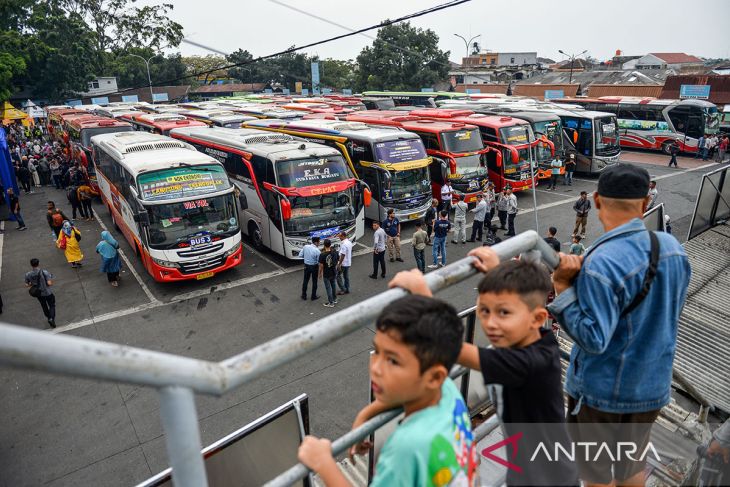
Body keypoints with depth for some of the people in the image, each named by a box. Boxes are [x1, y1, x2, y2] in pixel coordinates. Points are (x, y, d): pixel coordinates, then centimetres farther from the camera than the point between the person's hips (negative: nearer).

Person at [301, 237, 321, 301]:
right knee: (314, 281, 13)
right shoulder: (317, 250, -22)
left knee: (305, 281, 17)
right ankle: (313, 296, 24)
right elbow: (319, 261, -15)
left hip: (306, 266, 4)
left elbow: (301, 255, 1)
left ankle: (304, 296, 27)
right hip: (314, 267, -4)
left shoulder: (305, 247, -9)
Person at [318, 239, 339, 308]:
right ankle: (334, 299, 38)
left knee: (328, 288, 8)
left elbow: (321, 266, -17)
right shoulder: (335, 252, -10)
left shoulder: (322, 255, -23)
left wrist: (320, 273, -1)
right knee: (333, 285, 25)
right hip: (334, 273, 5)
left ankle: (331, 303, 17)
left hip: (326, 274, -5)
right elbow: (338, 259, 4)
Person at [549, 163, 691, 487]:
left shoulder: (600, 263, -29)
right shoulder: (673, 248, -7)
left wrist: (562, 287, -25)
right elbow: (670, 311, 8)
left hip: (601, 390, -6)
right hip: (652, 386, 6)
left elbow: (594, 339, -26)